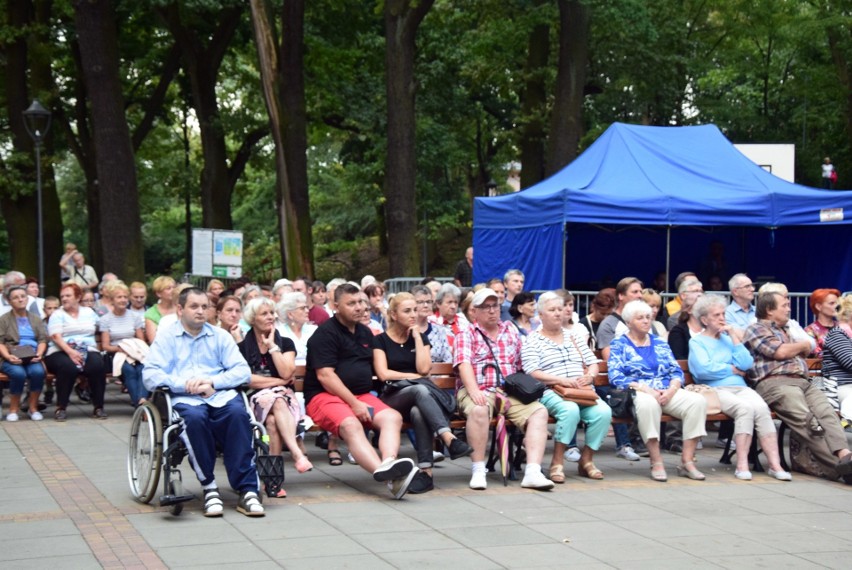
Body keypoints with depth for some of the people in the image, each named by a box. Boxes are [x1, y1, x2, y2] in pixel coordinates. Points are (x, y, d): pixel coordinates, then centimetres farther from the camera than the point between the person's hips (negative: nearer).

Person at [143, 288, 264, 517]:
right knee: (195, 417, -37)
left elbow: (243, 371, 9)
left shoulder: (220, 336, 22)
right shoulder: (166, 337, 15)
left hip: (220, 395, 2)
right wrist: (185, 384, -13)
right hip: (184, 399, -2)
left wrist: (213, 382, -8)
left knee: (238, 412, -33)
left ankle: (247, 490, -33)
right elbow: (150, 375, 1)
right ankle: (209, 487, -26)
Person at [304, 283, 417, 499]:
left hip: (361, 395, 7)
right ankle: (386, 474, -58)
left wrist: (362, 401, 13)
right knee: (351, 425, -36)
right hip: (325, 396, -7)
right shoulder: (325, 333, -5)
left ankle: (388, 462, -50)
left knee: (392, 417, -22)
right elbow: (325, 376, -13)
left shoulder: (365, 333, 20)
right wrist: (354, 403, -19)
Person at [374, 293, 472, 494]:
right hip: (394, 397, -3)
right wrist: (414, 377, -2)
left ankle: (426, 470, -47)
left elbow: (424, 368, 1)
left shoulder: (420, 337, 19)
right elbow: (383, 374, -4)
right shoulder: (381, 340, 10)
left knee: (419, 412, -38)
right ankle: (450, 439, -54)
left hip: (419, 397, 3)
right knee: (420, 389, -39)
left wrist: (418, 337, 1)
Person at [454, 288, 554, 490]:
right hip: (478, 391, -4)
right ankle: (478, 470, -28)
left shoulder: (511, 330, 23)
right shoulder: (467, 334, 9)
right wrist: (474, 391, -24)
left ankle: (533, 472, -31)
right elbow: (464, 364, -7)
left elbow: (520, 365, 25)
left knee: (539, 411, -22)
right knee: (479, 410, -38)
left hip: (509, 393, 4)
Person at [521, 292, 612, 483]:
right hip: (551, 392, -5)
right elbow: (532, 373, -7)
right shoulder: (532, 341, 7)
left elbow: (593, 364, 20)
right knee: (570, 410, -38)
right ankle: (557, 462, -25)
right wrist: (561, 380, -19)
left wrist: (589, 377, -4)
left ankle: (586, 459, -8)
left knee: (603, 412, -27)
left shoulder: (573, 337, 23)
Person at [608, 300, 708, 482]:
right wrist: (647, 390, -18)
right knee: (648, 403, -41)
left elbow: (677, 372, 13)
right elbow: (616, 377, -6)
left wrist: (671, 390, -10)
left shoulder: (660, 344, 21)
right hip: (636, 393, -5)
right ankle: (656, 463, -34)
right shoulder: (619, 344, 8)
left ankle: (687, 461, -22)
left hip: (667, 393, 5)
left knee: (698, 400, -24)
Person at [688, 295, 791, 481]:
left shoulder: (728, 338, 24)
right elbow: (703, 370, -9)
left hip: (740, 387, 4)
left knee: (762, 407, -29)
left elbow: (746, 364, 8)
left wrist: (734, 337, 6)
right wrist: (732, 369, 0)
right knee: (745, 407, -34)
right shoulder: (697, 341, 10)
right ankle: (742, 464, -33)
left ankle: (774, 464, -34)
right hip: (715, 389, -4)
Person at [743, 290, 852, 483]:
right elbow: (780, 352, -4)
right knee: (806, 420, -29)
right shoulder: (756, 329, 8)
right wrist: (802, 345, 12)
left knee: (826, 412, -24)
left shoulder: (785, 331, 34)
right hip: (775, 383, -7)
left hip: (802, 381, 7)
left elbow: (807, 349, 32)